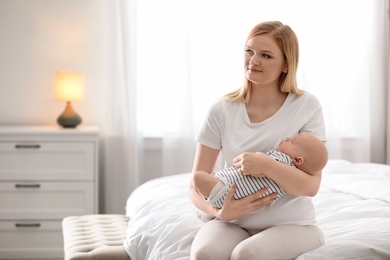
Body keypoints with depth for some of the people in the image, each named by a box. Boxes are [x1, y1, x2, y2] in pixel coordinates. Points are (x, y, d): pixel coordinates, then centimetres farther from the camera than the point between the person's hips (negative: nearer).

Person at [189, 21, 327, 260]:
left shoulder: (307, 106, -5)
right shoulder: (222, 110, -1)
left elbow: (311, 186, -9)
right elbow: (196, 186, 0)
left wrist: (267, 166, -26)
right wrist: (219, 211, -21)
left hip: (291, 224, -1)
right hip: (233, 222, 1)